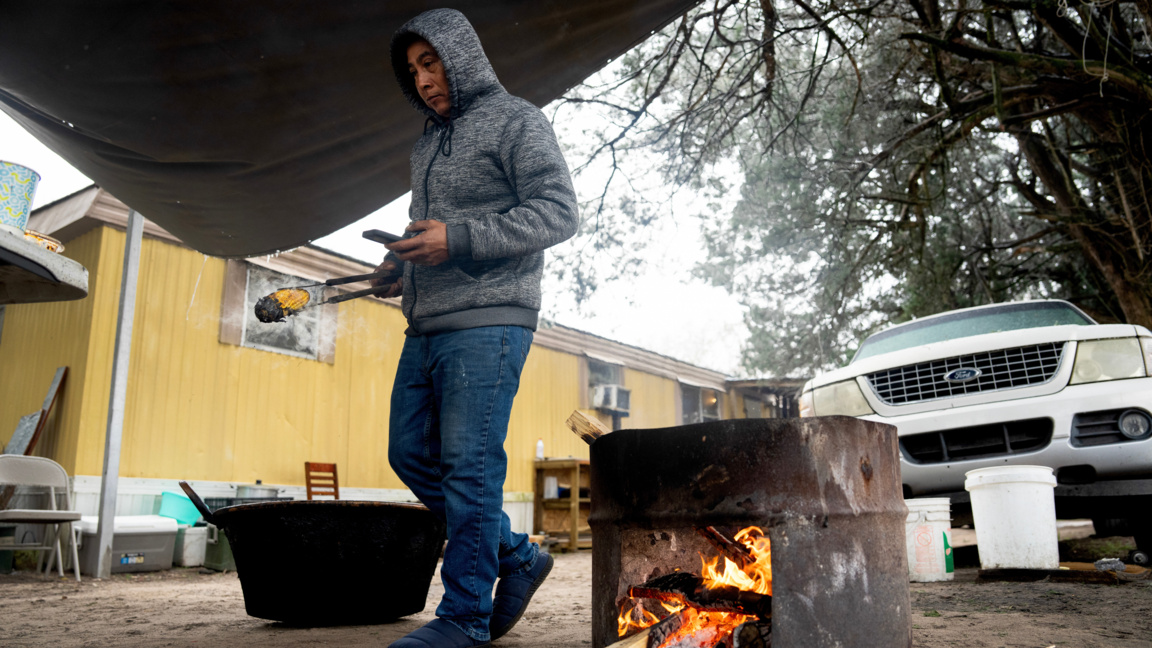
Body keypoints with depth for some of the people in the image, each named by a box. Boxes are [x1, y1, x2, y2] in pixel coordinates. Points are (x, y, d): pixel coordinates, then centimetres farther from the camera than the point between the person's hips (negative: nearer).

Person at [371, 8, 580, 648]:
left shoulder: (515, 121, 0)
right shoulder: (428, 143, 24)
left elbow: (559, 211, -12)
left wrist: (458, 239, -19)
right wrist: (404, 267, 10)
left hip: (486, 323, -9)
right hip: (426, 326, 9)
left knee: (469, 466, -9)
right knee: (410, 452, 8)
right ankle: (518, 556, 19)